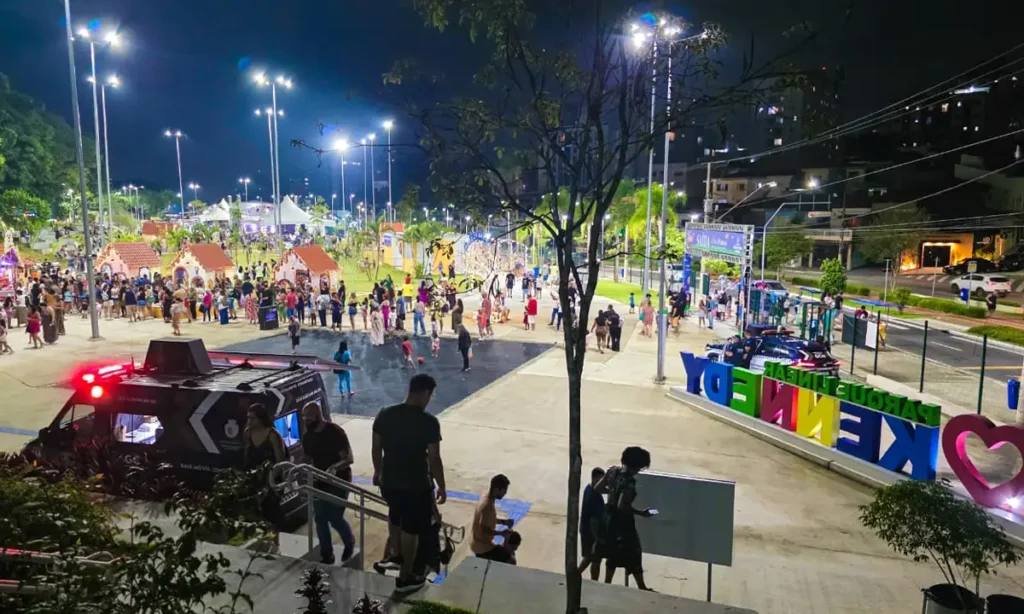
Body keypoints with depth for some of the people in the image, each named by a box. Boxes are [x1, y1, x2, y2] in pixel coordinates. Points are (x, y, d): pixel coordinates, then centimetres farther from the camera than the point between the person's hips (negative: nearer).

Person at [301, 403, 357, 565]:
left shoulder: (335, 432, -18)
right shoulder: (307, 436, 2)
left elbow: (349, 458, -21)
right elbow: (309, 460, 13)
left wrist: (334, 467, -39)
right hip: (319, 482, 6)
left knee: (335, 518, -7)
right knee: (320, 518, 5)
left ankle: (350, 543, 23)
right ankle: (326, 555, 19)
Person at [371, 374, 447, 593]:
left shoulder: (384, 415, -6)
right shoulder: (428, 422, -21)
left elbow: (376, 448, 4)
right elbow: (434, 459, -16)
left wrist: (378, 472, 21)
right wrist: (441, 487, -3)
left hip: (389, 481, 5)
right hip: (416, 486, -5)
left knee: (395, 517, 31)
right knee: (411, 529, 13)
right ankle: (405, 578, 26)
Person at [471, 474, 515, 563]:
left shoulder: (487, 498, 1)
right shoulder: (487, 506, -29)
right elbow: (483, 530, -28)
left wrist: (503, 521, 3)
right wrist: (501, 532, -19)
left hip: (479, 543, 9)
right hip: (483, 546, -9)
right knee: (510, 560, -4)